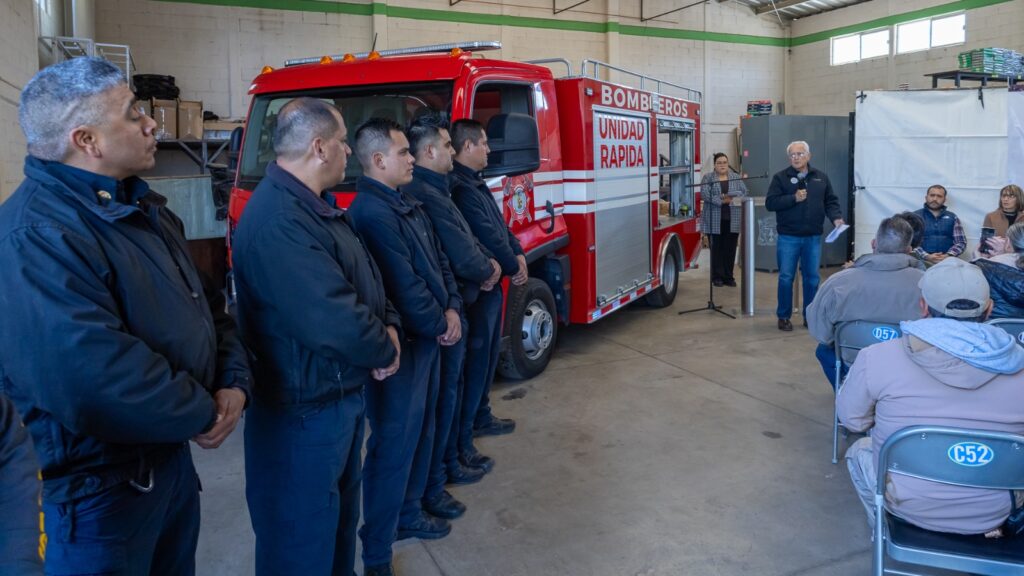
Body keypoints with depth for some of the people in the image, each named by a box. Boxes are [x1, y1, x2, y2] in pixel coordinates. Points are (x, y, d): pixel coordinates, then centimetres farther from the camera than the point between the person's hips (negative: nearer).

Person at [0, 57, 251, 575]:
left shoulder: (142, 207, 8)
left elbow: (205, 303, 12)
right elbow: (93, 376, -34)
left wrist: (234, 382, -4)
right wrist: (203, 413, -19)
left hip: (170, 455, 9)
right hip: (98, 486, -9)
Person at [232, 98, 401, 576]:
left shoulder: (315, 206, 9)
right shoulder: (279, 220, -28)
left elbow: (365, 279, 13)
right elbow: (333, 321, -33)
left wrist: (389, 326, -6)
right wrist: (385, 351, -14)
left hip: (341, 393, 11)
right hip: (304, 409, -11)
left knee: (340, 513, 27)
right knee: (303, 536, 8)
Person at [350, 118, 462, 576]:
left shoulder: (408, 204, 11)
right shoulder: (371, 213, -21)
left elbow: (438, 260, 13)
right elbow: (403, 285, -23)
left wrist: (452, 309, -2)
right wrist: (439, 325, -9)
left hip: (427, 337, 10)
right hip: (400, 344, -10)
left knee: (421, 432, 20)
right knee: (394, 444, -2)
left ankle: (408, 513, 38)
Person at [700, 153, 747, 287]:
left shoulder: (736, 177, 13)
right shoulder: (708, 178, 6)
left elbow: (744, 192, 2)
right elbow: (705, 194, -8)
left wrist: (729, 196, -14)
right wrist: (722, 201, -17)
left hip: (733, 220, 2)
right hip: (715, 220, -2)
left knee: (730, 249, 3)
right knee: (717, 249, 0)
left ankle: (728, 277, 11)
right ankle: (717, 277, 8)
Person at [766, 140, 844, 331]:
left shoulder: (821, 178, 10)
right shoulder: (780, 178, -1)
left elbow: (830, 201, 11)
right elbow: (770, 203, -9)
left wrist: (836, 217, -7)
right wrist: (794, 198, -18)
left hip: (813, 238, 3)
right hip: (788, 237, -3)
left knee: (812, 277, 8)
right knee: (786, 277, 1)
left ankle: (810, 316, 20)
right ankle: (783, 317, 12)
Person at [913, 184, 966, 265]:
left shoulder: (952, 217, 16)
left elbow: (961, 242, 11)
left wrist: (948, 256, -7)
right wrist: (926, 256, -15)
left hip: (946, 261, 2)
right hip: (923, 260, -2)